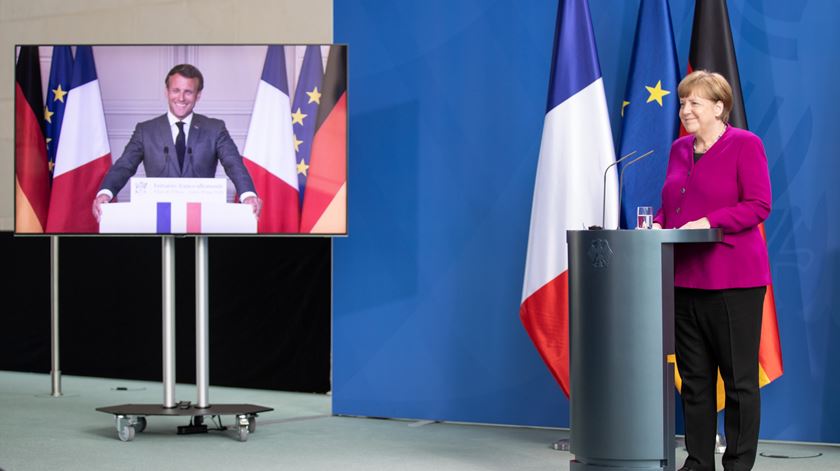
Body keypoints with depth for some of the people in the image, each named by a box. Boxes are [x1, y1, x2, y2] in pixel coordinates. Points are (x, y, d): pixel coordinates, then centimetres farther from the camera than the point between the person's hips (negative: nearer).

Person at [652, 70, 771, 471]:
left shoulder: (745, 145, -5)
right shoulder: (680, 149, 16)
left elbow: (758, 206, -12)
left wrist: (708, 222, -19)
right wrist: (658, 223, 1)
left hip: (732, 281, -7)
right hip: (684, 277, 7)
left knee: (739, 377, -1)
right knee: (694, 377, 10)